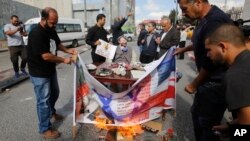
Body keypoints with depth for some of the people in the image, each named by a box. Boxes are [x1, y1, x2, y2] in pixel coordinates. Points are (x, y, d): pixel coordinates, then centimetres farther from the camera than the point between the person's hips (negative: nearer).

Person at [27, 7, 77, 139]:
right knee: (43, 100, 2)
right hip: (39, 73, -8)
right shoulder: (36, 34, -26)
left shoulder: (51, 30, 0)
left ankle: (51, 112, 51)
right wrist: (64, 60, -18)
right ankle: (45, 129, 20)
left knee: (54, 93, 24)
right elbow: (46, 56, -28)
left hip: (50, 70, 9)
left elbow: (57, 43, 16)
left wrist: (67, 50, -2)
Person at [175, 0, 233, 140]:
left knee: (208, 122, 6)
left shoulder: (215, 21, -26)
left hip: (216, 83, -10)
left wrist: (194, 84, -11)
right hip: (209, 80, 10)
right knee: (197, 113, 22)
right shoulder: (206, 19, 7)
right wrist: (184, 49, 21)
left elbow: (211, 61, -24)